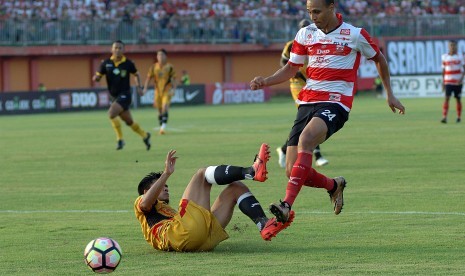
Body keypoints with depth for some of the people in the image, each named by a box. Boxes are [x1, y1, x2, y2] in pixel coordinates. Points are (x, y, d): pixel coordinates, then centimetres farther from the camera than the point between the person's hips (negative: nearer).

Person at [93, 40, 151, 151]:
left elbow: (136, 74, 13)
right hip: (114, 96, 4)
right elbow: (98, 76, 3)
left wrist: (138, 86, 1)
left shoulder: (128, 63, -5)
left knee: (111, 113, -26)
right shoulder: (106, 63, -1)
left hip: (125, 95, -4)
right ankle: (145, 135, 36)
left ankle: (120, 139, -12)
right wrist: (96, 78, -20)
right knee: (129, 122, 12)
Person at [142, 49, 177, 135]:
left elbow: (174, 79, -1)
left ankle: (163, 126, -29)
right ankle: (161, 126, 22)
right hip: (158, 91, 3)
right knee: (160, 110, 8)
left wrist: (173, 89, -12)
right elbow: (148, 78, 6)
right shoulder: (154, 67, 2)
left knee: (165, 107, -21)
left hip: (167, 91, -3)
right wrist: (145, 88, -4)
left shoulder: (170, 67, -4)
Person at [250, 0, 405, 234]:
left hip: (336, 103, -5)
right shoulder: (305, 34, 10)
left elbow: (379, 59, 16)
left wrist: (389, 94, 18)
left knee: (305, 140, -35)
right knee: (293, 171, -5)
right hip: (307, 102, 5)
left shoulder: (355, 35, 0)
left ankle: (287, 206, -42)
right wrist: (265, 81, -1)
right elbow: (291, 68, 17)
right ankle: (333, 186, 28)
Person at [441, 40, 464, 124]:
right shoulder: (444, 57, 6)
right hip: (448, 81, 0)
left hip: (458, 82, 0)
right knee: (447, 98, -12)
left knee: (458, 99, 7)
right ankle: (444, 117, -17)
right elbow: (443, 70, 12)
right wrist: (443, 82, 11)